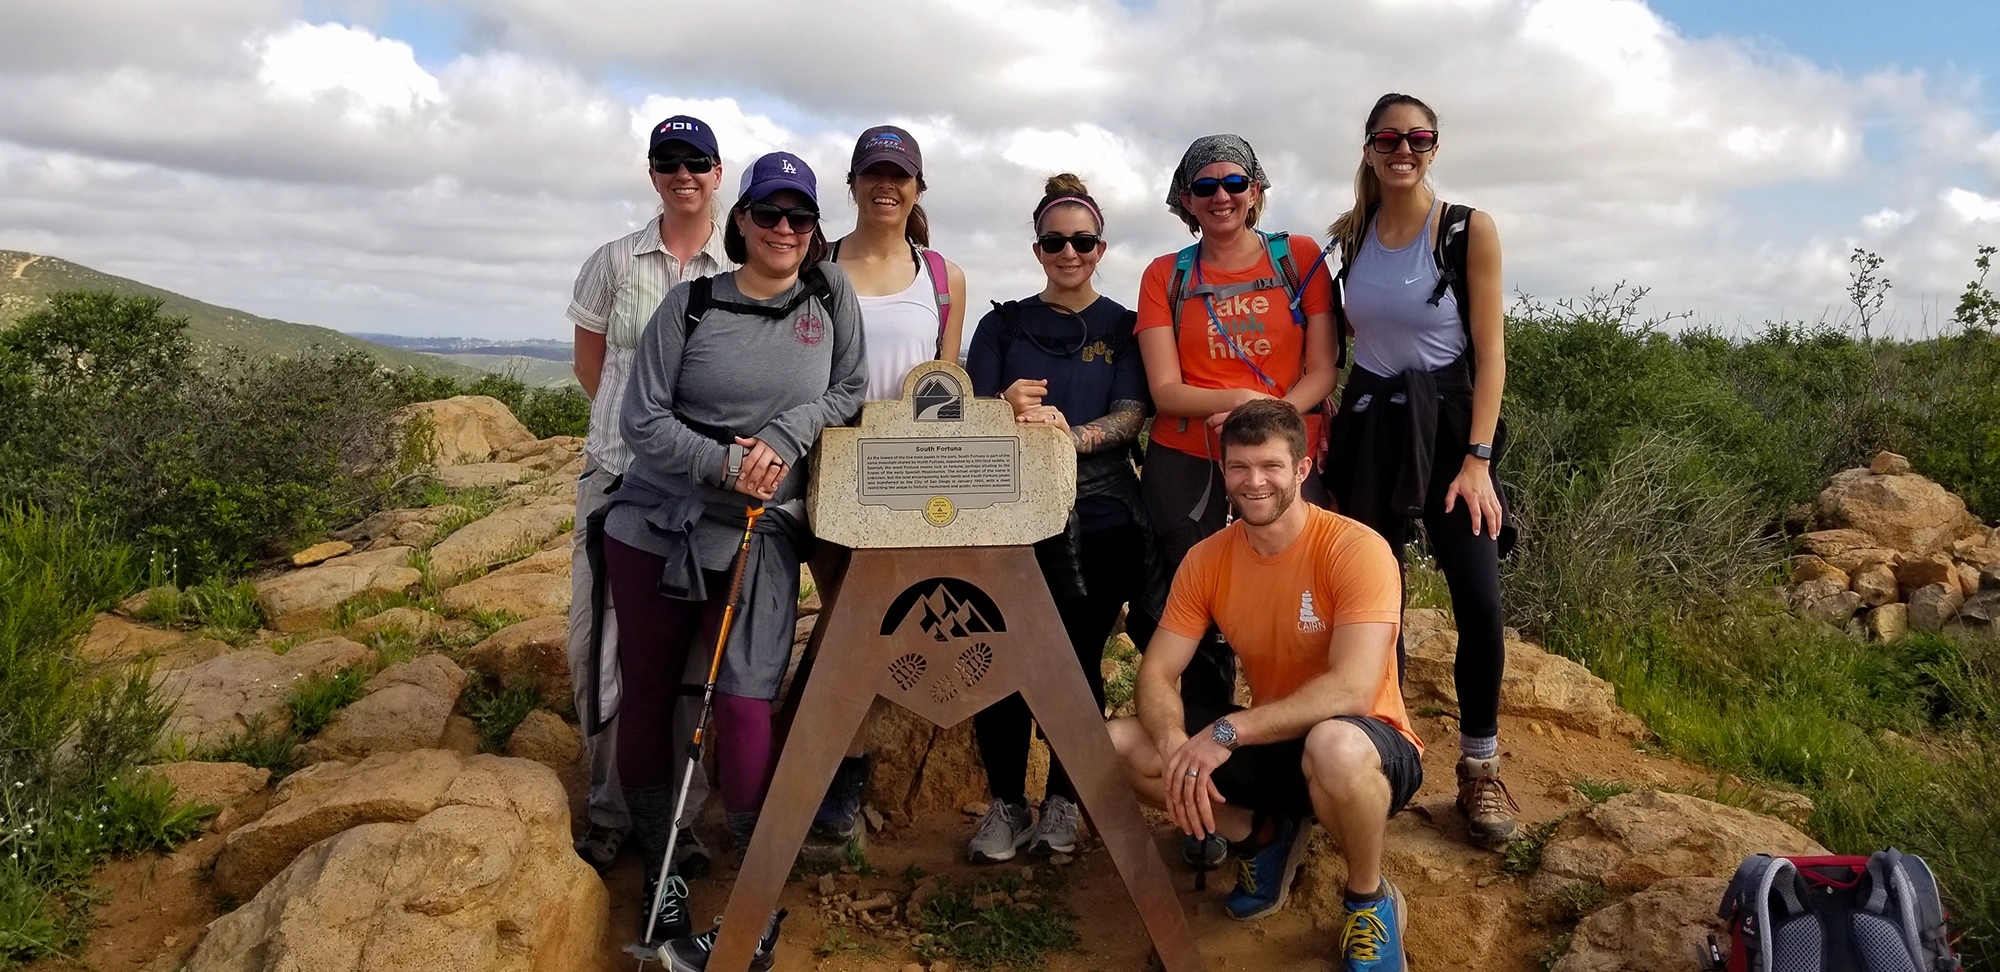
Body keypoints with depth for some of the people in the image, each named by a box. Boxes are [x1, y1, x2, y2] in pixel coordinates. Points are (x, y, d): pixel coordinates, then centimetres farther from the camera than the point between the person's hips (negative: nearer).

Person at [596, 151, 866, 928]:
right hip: (654, 526, 1)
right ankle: (656, 858, 27)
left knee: (746, 703, -9)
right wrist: (724, 464, -17)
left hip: (762, 538, -1)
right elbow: (643, 421, -4)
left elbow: (849, 391, 3)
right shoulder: (690, 305, -2)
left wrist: (785, 435, -13)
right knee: (647, 695, 9)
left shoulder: (830, 294, 2)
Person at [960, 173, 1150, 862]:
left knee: (1079, 660, 0)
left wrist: (1071, 434, -24)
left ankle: (1063, 801, 16)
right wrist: (1008, 406, -19)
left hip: (1099, 520, -1)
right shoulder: (1003, 325, 13)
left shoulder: (1123, 327, 9)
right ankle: (1006, 801, 9)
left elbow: (1129, 417, -4)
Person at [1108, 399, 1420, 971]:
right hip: (1271, 747, 5)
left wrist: (1227, 732, -34)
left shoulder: (1356, 549, -21)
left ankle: (1370, 900, -9)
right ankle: (1262, 835, 11)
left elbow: (1353, 690, -31)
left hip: (1366, 749, -5)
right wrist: (1176, 745, -29)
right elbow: (1156, 675, -7)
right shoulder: (1206, 560, -5)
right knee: (1119, 745, -12)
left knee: (1335, 746, -42)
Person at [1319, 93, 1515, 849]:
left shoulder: (1470, 231, -6)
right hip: (1366, 424, 3)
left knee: (1479, 601, -8)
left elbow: (1490, 352, -8)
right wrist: (1330, 444, 8)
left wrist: (1478, 461, -15)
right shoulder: (1350, 234, 5)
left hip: (1447, 421, -3)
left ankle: (1480, 769, 9)